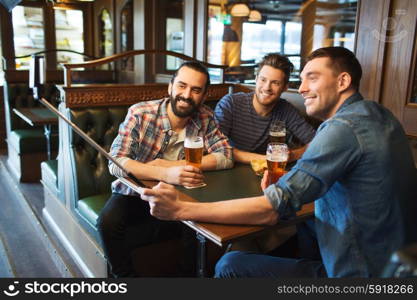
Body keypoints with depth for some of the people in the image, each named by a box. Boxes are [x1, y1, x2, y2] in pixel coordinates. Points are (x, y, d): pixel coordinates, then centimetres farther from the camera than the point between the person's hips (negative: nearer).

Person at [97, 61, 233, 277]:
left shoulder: (205, 118, -6)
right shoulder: (140, 113, -17)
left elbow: (226, 157, -13)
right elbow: (116, 162, -25)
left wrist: (170, 165, -22)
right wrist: (165, 174, -42)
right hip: (134, 194, -2)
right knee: (108, 222, -28)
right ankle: (124, 273, -2)